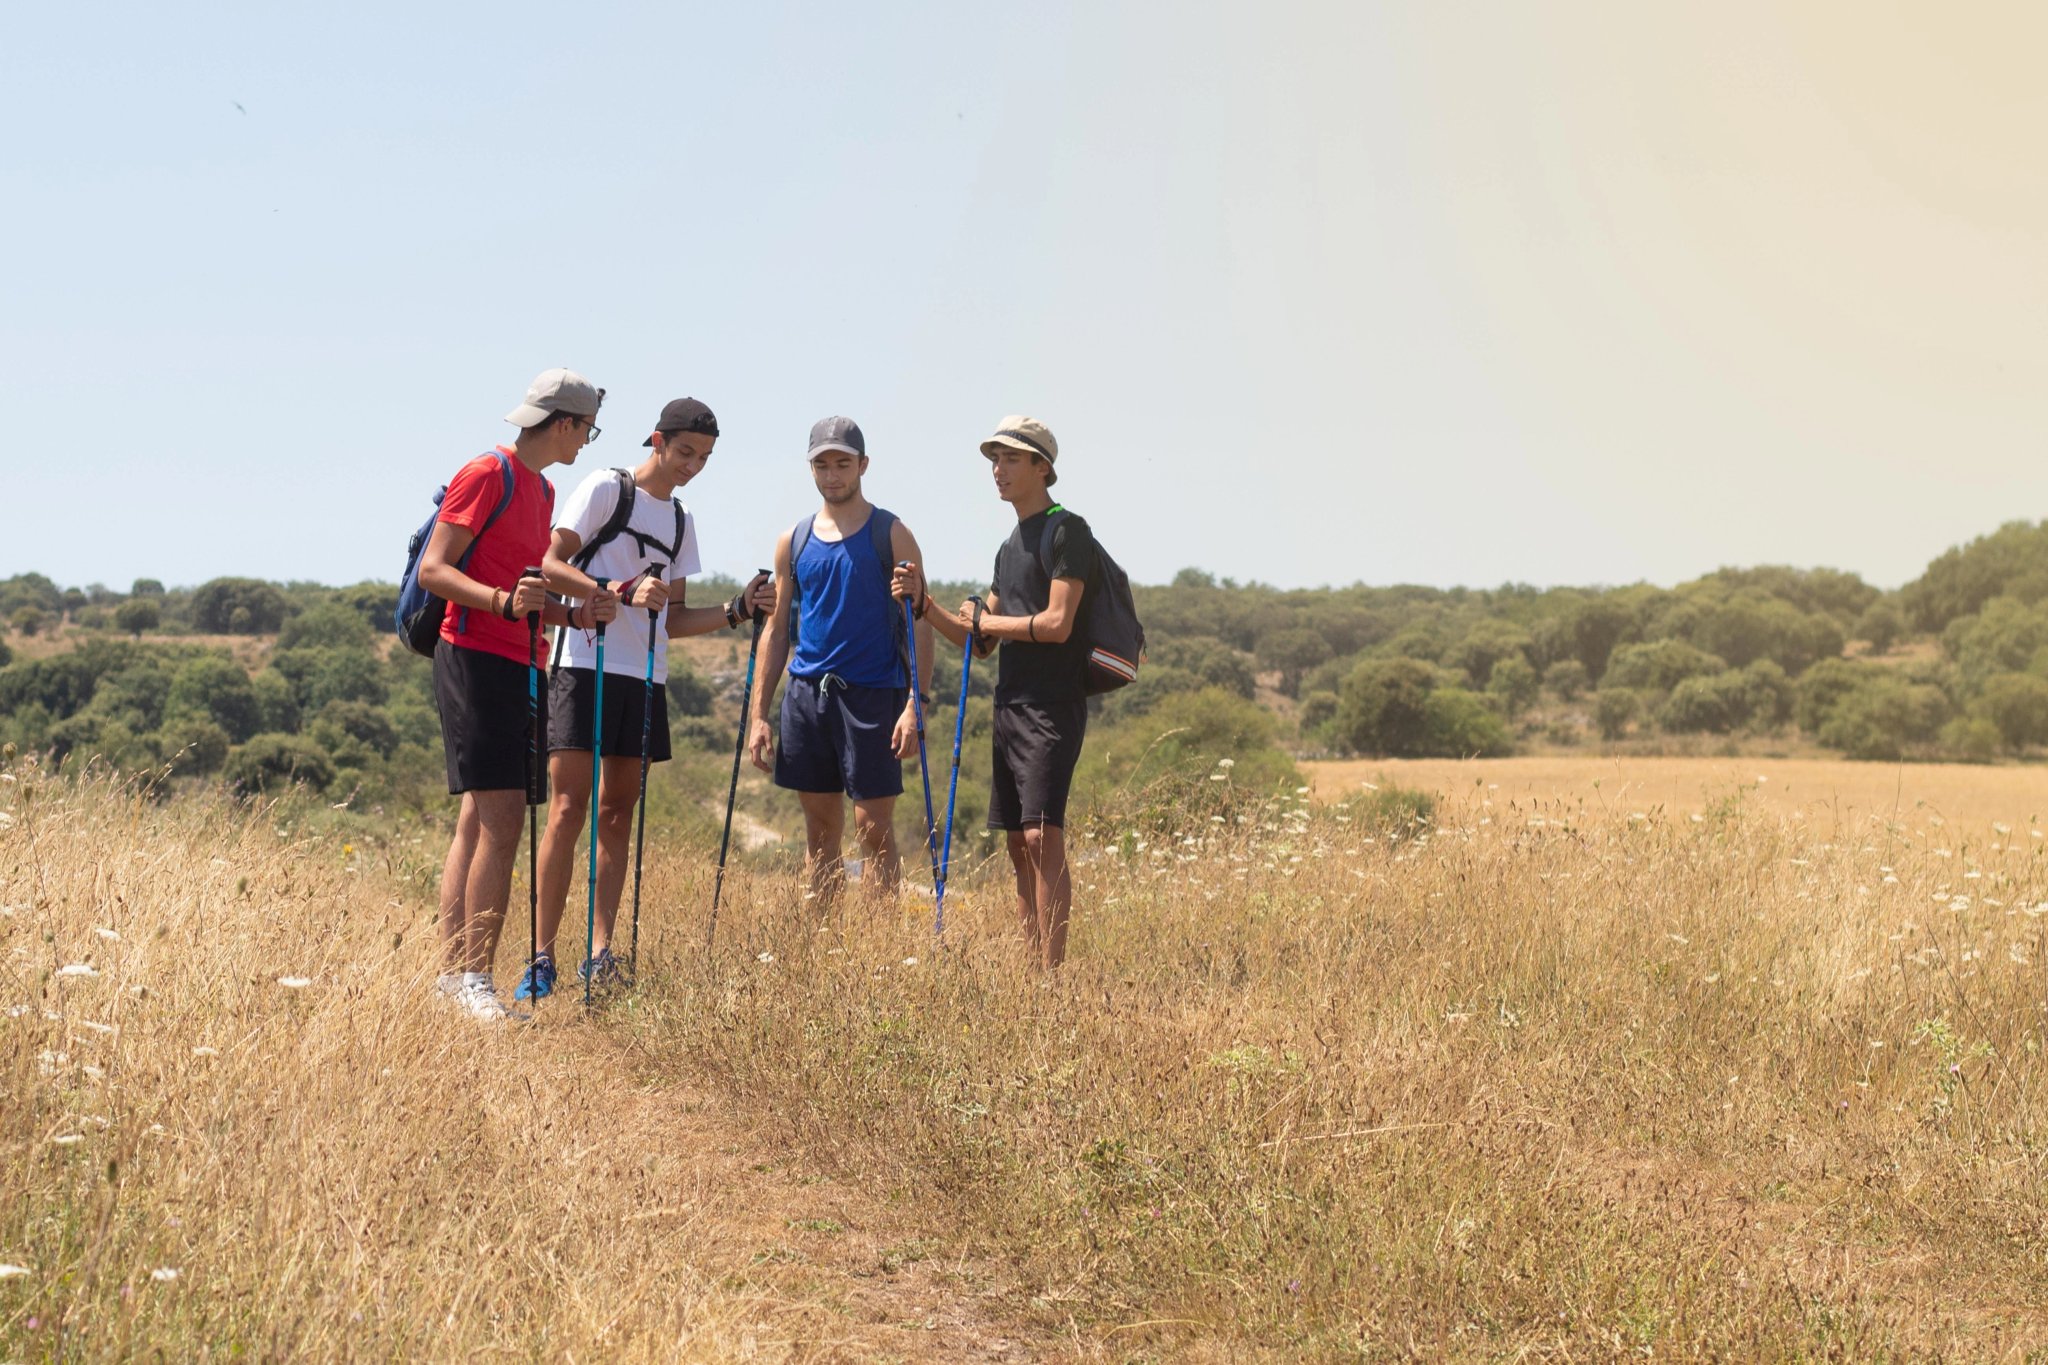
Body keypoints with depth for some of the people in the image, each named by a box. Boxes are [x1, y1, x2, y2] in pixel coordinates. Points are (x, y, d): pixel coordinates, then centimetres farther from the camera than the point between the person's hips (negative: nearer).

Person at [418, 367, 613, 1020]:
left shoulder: (542, 491, 21)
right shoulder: (486, 475, -7)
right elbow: (432, 570, -13)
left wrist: (575, 614, 9)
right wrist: (505, 601, -27)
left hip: (516, 666, 10)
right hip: (474, 658, -9)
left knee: (479, 820, 7)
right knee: (500, 818, -14)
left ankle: (452, 973, 9)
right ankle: (474, 974, -13)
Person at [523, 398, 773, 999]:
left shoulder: (681, 521, 20)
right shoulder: (606, 488, 0)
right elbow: (551, 565, -10)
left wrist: (737, 609, 7)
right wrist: (621, 592, -22)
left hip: (645, 678, 7)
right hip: (585, 665, -6)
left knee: (618, 813, 5)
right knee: (568, 808, -11)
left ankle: (600, 953, 6)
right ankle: (541, 959, -10)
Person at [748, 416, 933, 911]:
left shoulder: (891, 535, 0)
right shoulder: (793, 541, 11)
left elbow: (919, 624, -4)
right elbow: (777, 631, 14)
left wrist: (914, 706, -15)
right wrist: (759, 715, 7)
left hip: (872, 694, -4)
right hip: (807, 691, 4)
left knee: (873, 825, -5)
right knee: (820, 827, 9)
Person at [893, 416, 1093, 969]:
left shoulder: (1066, 531, -6)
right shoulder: (1010, 547, 20)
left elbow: (1057, 624, -17)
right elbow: (981, 644, 21)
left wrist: (985, 619, -3)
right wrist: (924, 604, 7)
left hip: (1052, 707, -9)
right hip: (1011, 706, 9)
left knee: (1041, 834, -17)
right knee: (1018, 844, 6)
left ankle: (1054, 972, -18)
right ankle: (1033, 968, 8)